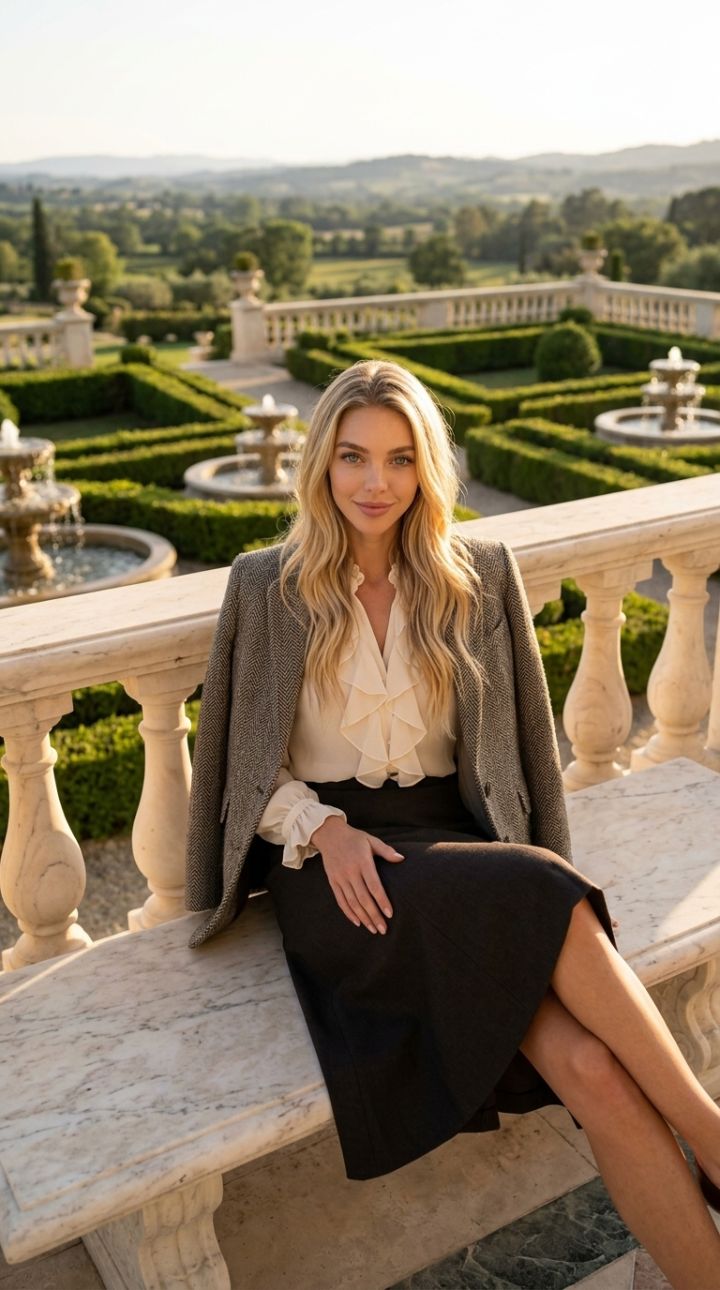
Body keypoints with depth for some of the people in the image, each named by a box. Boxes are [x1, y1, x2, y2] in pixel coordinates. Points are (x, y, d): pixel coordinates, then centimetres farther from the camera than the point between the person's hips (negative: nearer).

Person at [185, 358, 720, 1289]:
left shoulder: (481, 576, 6)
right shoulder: (265, 587, 2)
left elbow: (516, 746, 9)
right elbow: (249, 764, 6)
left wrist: (534, 874, -3)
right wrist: (322, 829, -12)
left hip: (456, 843, 2)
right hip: (330, 862, -2)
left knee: (592, 1067, -24)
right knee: (558, 932, -30)